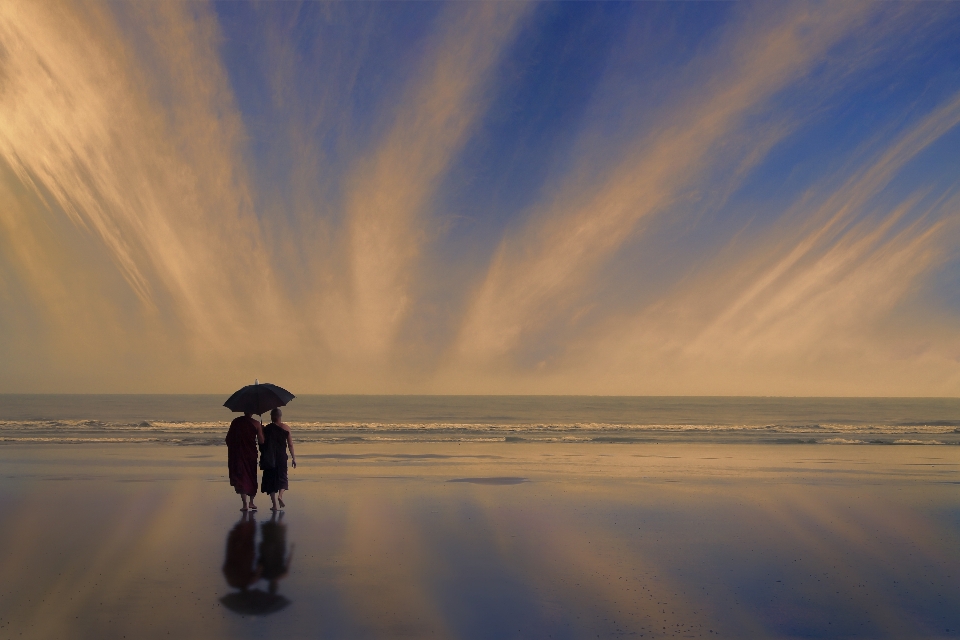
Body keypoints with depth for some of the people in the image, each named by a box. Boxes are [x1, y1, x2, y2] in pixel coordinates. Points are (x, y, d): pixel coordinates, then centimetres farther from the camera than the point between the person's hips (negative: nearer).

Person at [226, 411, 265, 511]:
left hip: (237, 455, 0)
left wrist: (232, 449, 17)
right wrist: (261, 430, 9)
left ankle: (245, 504, -4)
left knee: (240, 478, 3)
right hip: (251, 454, 0)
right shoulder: (256, 423, -5)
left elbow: (228, 439, 2)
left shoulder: (235, 422, 0)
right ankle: (251, 502, 20)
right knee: (252, 477, 16)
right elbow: (261, 441, -7)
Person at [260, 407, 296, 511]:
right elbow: (290, 445, -1)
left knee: (270, 479, 7)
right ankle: (280, 495, -10)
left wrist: (262, 458, 12)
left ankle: (274, 504, 4)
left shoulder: (266, 428, -3)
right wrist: (294, 458, 4)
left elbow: (262, 444, -1)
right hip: (282, 457, 1)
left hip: (269, 459, -1)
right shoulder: (286, 428, -1)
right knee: (282, 478, 16)